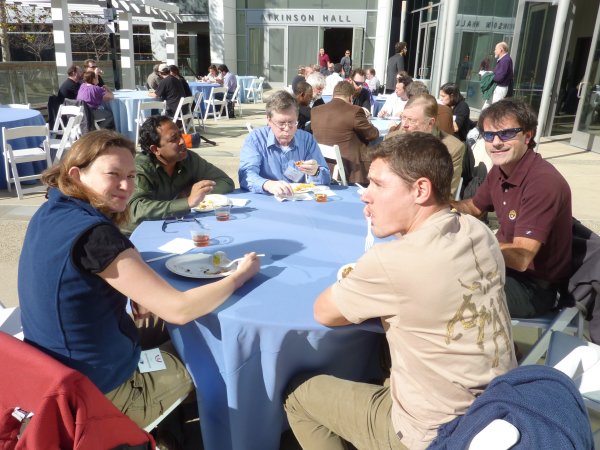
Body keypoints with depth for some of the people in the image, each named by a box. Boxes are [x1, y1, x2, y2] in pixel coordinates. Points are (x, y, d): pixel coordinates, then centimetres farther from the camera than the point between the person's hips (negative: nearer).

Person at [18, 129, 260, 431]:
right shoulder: (92, 232, -31)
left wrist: (138, 289, -3)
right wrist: (240, 275, -14)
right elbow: (179, 310, -30)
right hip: (98, 394, -8)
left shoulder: (50, 213, -2)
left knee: (164, 329, 25)